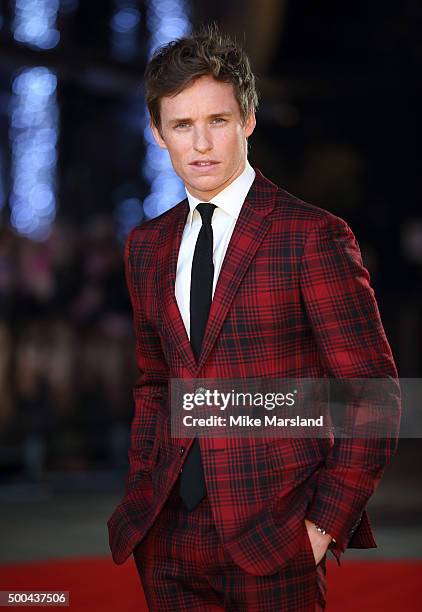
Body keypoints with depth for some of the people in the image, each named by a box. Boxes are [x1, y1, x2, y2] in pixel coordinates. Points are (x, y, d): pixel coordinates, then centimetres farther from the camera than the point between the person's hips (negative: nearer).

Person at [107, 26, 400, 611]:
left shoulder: (312, 236, -7)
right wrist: (141, 497, 9)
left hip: (274, 539, -5)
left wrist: (327, 523, -10)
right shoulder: (147, 245, 11)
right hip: (170, 537, 5)